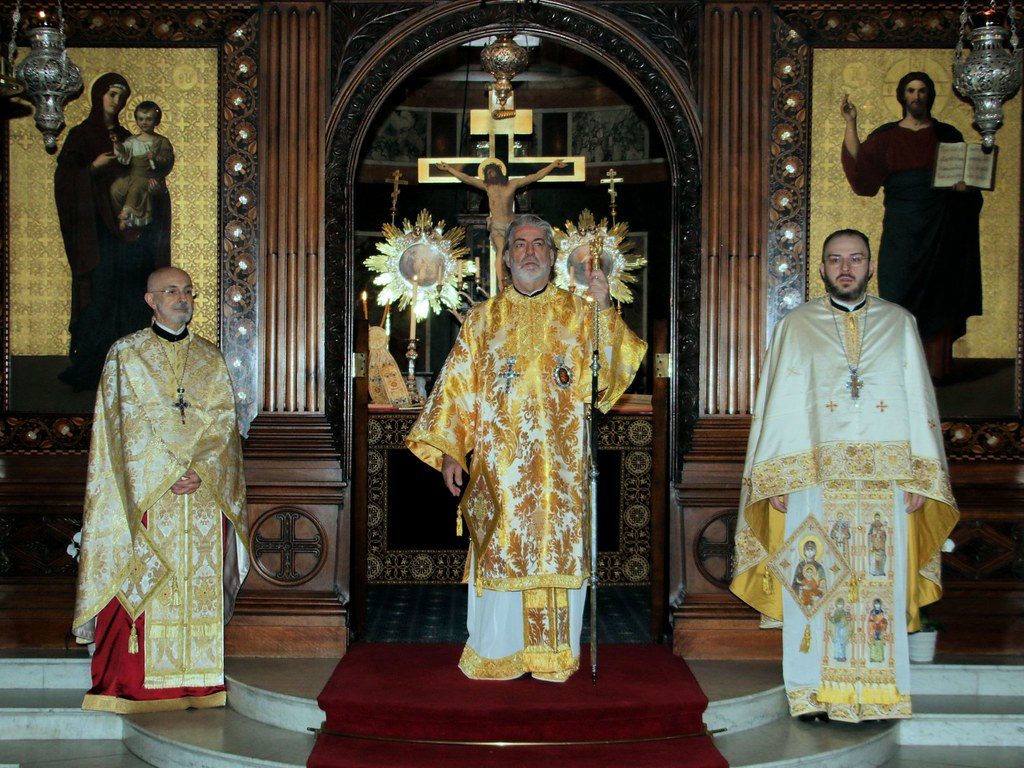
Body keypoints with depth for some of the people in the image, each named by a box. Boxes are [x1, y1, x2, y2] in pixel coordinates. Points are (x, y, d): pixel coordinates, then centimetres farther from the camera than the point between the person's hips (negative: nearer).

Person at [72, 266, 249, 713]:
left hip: (204, 493, 3)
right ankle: (135, 685, 2)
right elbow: (129, 424, -5)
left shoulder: (210, 358, 13)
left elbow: (223, 422, 5)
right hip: (144, 492, -3)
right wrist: (168, 473, -14)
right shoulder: (126, 354, 4)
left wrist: (200, 471, -11)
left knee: (201, 584, 2)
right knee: (142, 587, -4)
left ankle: (198, 682, 7)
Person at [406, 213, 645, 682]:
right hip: (498, 467, 0)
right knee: (499, 554, -1)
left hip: (560, 466, 0)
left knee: (557, 553, 0)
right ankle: (496, 655, 9)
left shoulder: (577, 314, 9)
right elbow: (457, 386, 6)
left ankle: (553, 654, 10)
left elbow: (611, 370, -6)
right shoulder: (483, 319, 11)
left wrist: (603, 310, -20)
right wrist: (449, 450, -4)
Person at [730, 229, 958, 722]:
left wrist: (921, 477, 0)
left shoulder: (900, 324, 11)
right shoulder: (795, 326, 9)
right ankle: (815, 693, 7)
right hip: (812, 478, -1)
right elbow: (777, 405, 4)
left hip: (886, 481, 1)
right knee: (812, 585, -1)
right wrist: (775, 478, -5)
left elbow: (919, 402, 8)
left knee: (883, 586, 1)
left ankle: (876, 694, 8)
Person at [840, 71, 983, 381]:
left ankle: (935, 365, 5)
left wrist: (966, 186, -7)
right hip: (903, 228, -1)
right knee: (902, 296, -5)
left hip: (942, 228, 1)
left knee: (939, 294, 1)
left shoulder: (947, 135, 11)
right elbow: (858, 167, -6)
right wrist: (850, 125, -8)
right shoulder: (886, 137, 8)